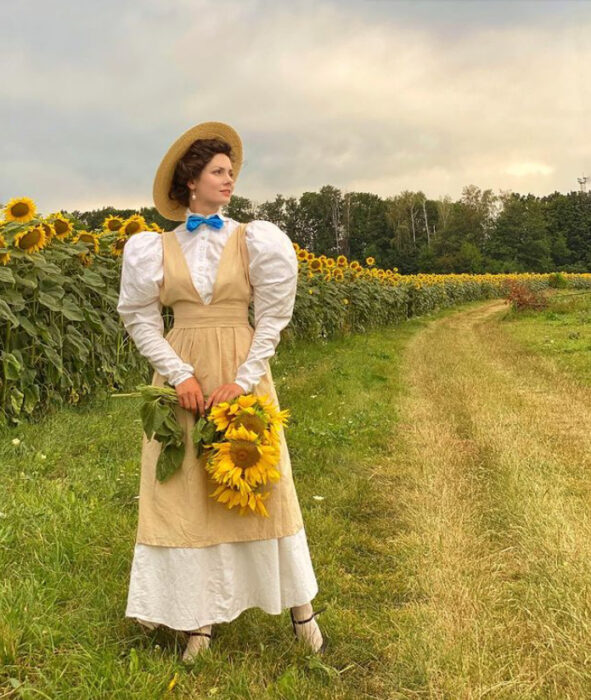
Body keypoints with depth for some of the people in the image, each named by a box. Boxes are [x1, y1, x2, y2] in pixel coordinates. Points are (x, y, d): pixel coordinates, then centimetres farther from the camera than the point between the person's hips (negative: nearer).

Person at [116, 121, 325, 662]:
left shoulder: (253, 241, 3)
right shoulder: (157, 248, 4)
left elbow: (272, 318, 0)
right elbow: (142, 320, 2)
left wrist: (243, 380, -12)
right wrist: (180, 374, -12)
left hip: (243, 372, -1)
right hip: (181, 375, 1)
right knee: (186, 492, 2)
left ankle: (300, 605, 18)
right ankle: (200, 617, 15)